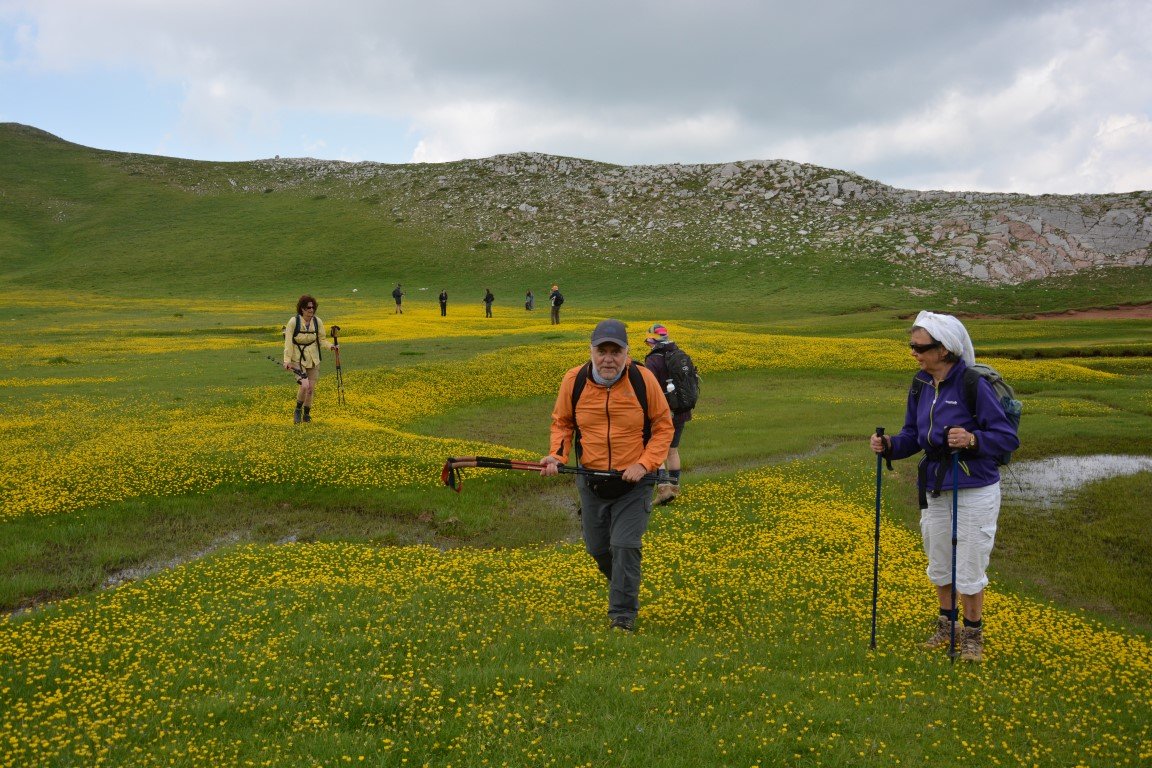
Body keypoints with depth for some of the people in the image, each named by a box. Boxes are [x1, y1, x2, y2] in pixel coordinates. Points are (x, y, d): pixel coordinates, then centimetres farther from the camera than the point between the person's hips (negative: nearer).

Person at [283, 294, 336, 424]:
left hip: (313, 359, 4)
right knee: (304, 385, -20)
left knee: (311, 388, 6)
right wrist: (287, 360, -18)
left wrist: (330, 345, -17)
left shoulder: (317, 322, -4)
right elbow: (288, 343, -12)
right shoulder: (293, 322, -14)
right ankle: (298, 409, 8)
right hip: (298, 359, -4)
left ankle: (306, 413, 27)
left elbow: (321, 339, 4)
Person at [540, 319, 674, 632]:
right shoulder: (573, 381, -10)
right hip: (591, 482, 3)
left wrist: (645, 464, -17)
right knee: (597, 548, 14)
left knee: (625, 546, -12)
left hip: (634, 482, -3)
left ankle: (623, 617, 2)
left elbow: (663, 426, -4)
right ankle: (625, 590, 44)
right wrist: (557, 455, -13)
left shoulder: (643, 379, -15)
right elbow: (562, 423, 5)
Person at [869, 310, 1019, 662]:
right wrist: (889, 445, -12)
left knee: (968, 567, 6)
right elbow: (913, 437, 8)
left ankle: (973, 632, 28)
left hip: (975, 492, -6)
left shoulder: (974, 384, -19)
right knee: (938, 562, 18)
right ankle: (946, 621, 40)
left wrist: (972, 440, -33)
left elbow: (1008, 438, -16)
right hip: (935, 491, 6)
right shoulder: (920, 386, 0)